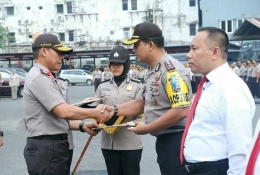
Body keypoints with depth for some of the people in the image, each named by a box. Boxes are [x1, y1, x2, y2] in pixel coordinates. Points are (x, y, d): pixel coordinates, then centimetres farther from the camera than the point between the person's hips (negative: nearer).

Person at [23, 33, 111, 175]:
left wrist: (82, 126, 7)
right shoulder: (39, 77, -15)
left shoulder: (44, 78, 18)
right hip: (46, 148, -10)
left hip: (54, 146, 10)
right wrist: (95, 112, -12)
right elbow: (63, 111, -23)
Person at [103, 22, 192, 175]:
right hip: (164, 139, 10)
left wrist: (147, 128, -18)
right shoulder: (153, 71, 12)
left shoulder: (171, 69, -19)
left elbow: (181, 111, -27)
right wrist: (114, 110, 10)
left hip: (177, 140, -10)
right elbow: (143, 103, 21)